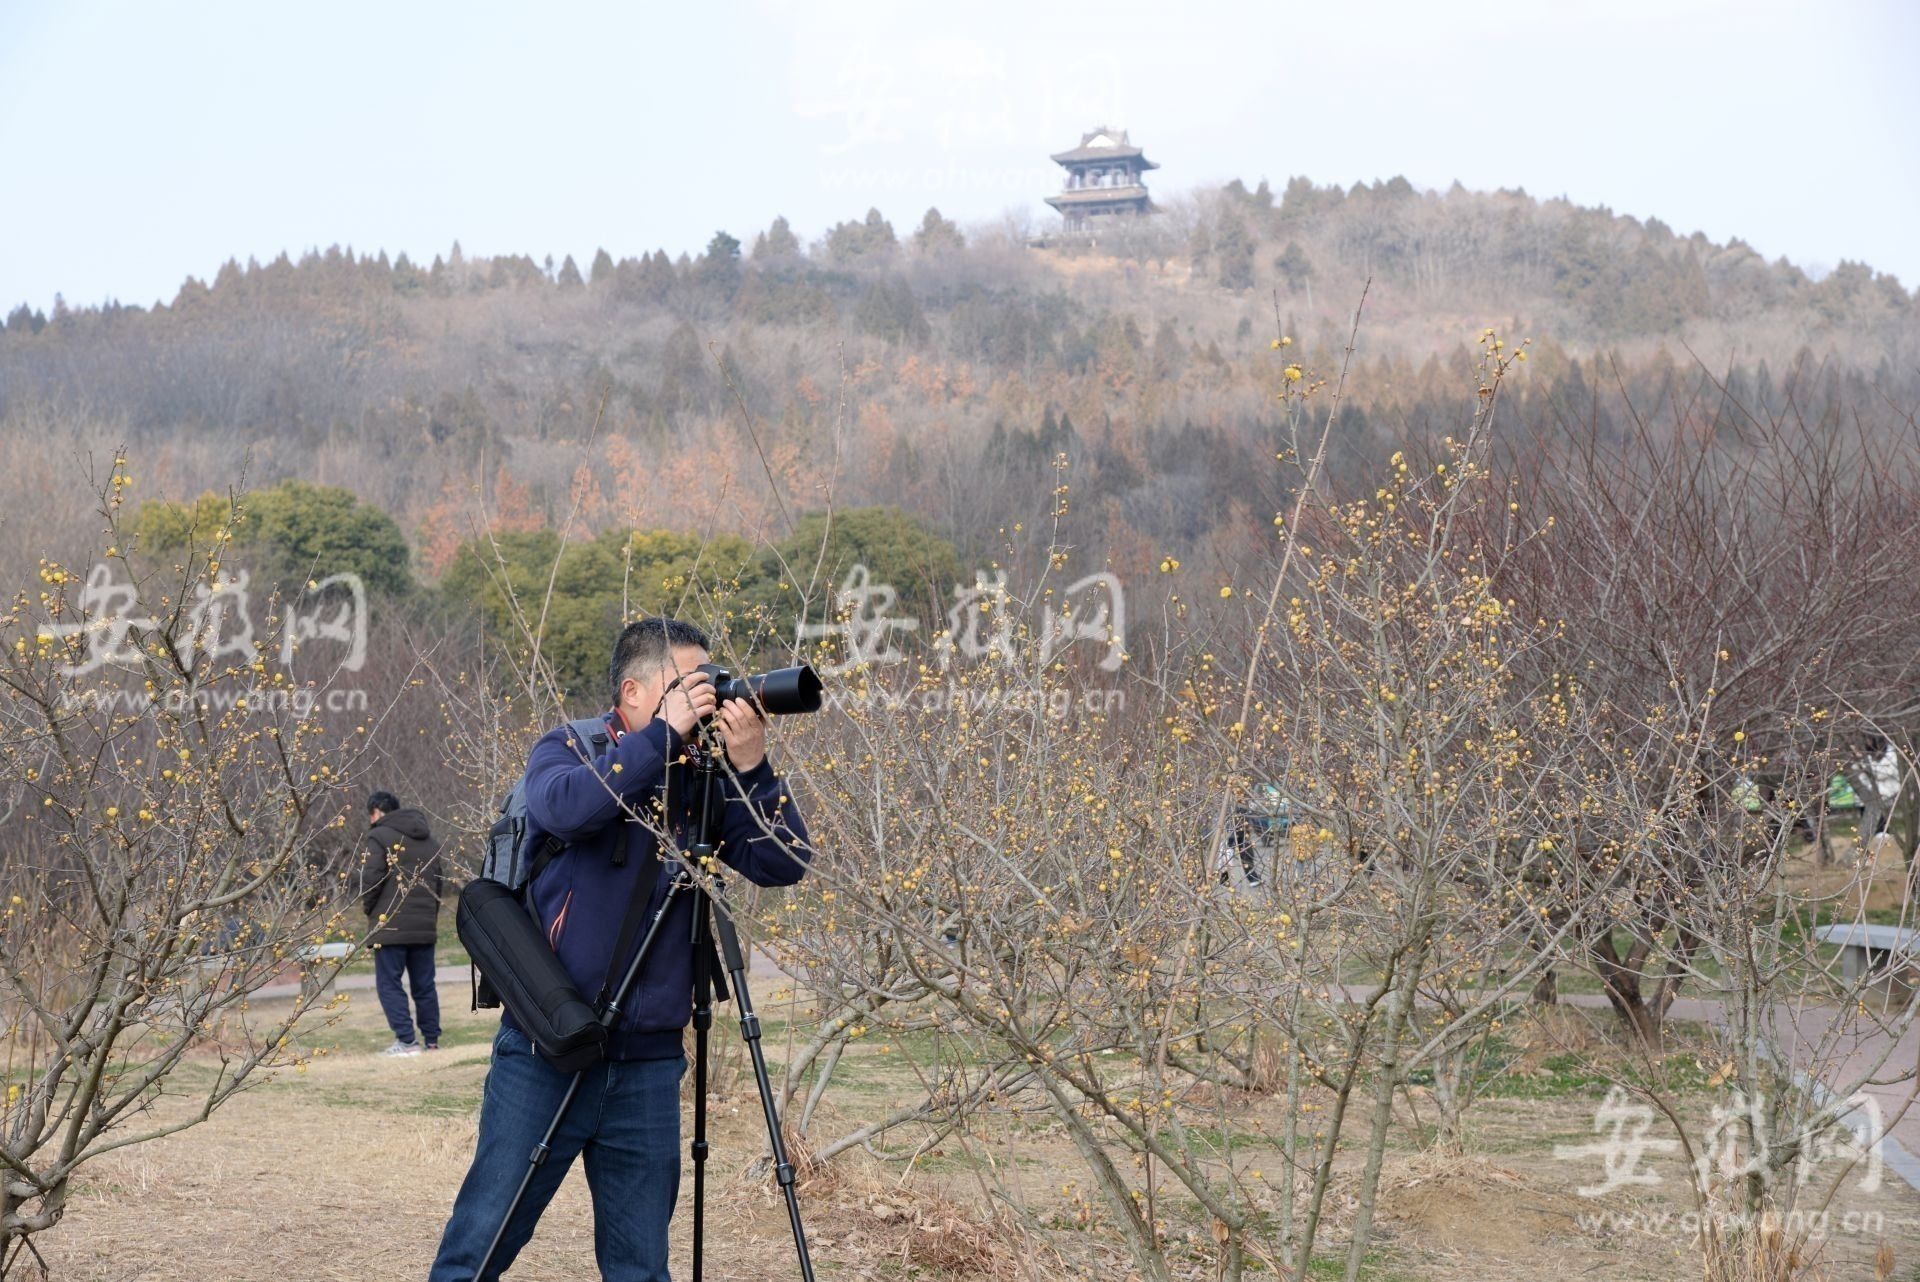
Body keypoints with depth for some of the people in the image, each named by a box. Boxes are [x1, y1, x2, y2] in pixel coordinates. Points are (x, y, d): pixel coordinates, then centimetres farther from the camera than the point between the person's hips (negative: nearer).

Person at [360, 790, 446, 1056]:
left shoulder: (379, 837, -6)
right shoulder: (430, 840, 16)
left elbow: (371, 880, -14)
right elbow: (440, 881, 17)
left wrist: (369, 909, 1)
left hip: (390, 926, -6)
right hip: (426, 926, 6)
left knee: (389, 983, -2)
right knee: (424, 985, 11)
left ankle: (406, 1040, -10)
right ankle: (432, 1040, 11)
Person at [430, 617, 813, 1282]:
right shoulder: (568, 750, -1)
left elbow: (782, 864, 0)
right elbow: (562, 806, -24)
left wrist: (750, 768, -13)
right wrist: (664, 734, -21)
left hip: (648, 1066, 4)